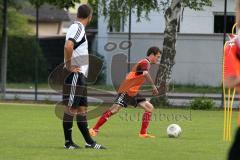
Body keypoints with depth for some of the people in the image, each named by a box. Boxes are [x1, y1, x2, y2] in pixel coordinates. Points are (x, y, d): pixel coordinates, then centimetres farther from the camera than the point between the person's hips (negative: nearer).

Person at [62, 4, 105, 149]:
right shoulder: (78, 28, -13)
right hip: (75, 76, -10)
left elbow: (71, 47, 31)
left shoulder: (78, 28, 17)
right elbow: (68, 46, -30)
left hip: (80, 76, 10)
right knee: (71, 108, -5)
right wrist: (69, 66, -21)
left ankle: (89, 142, 13)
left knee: (82, 108, 10)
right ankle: (68, 142, -2)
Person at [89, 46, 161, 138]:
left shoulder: (146, 63, 18)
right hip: (126, 91, -10)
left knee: (149, 108, 2)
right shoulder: (145, 63, -13)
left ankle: (143, 133, 2)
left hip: (133, 93, 10)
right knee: (115, 109, -16)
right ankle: (94, 129, -10)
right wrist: (153, 86, -33)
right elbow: (145, 74, -34)